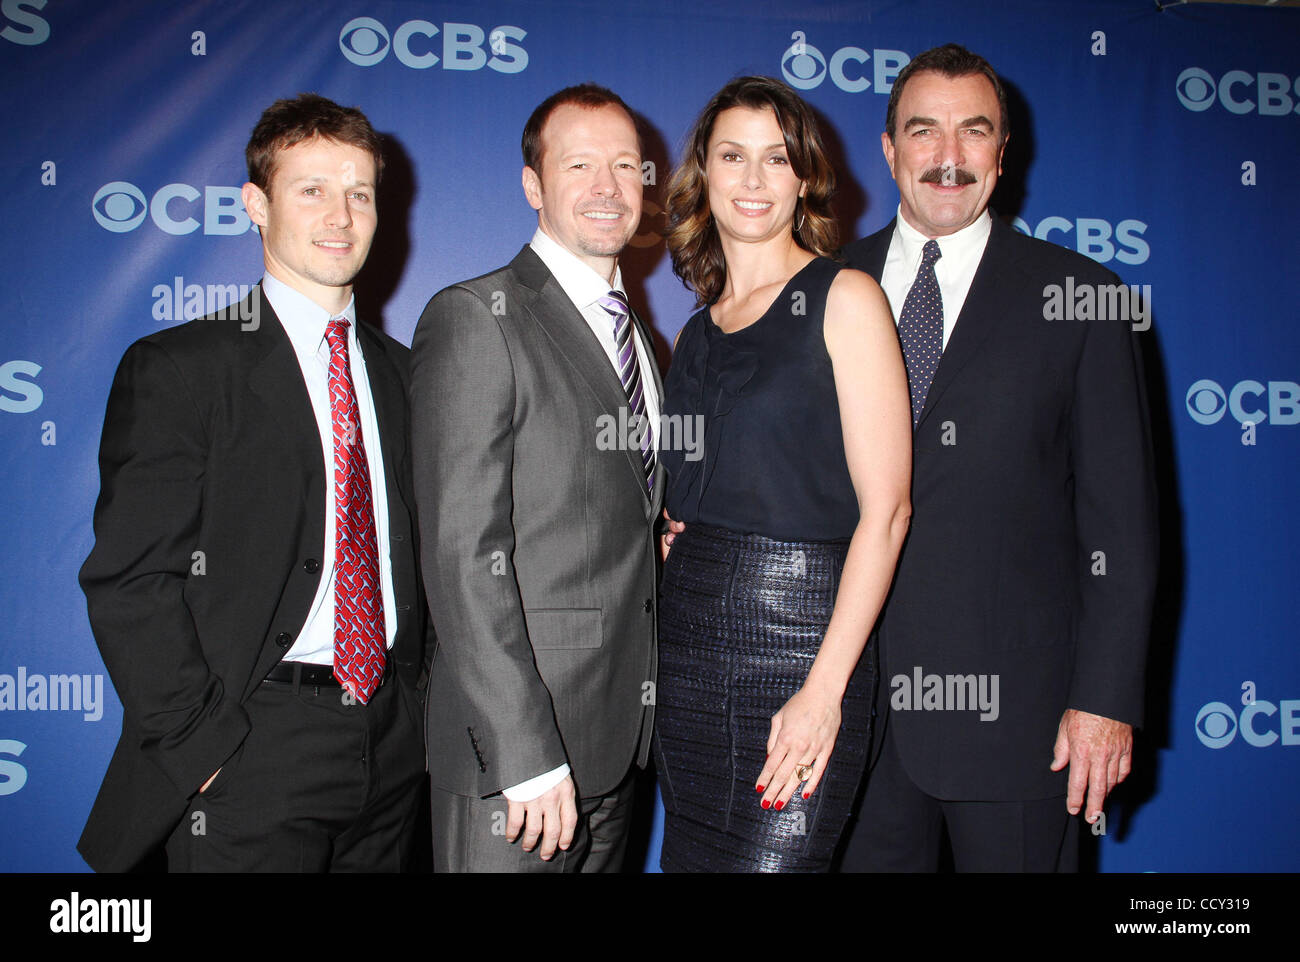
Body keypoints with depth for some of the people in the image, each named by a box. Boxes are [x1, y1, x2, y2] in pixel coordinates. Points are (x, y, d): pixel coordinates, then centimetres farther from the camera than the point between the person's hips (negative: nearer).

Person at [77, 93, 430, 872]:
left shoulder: (401, 371, 11)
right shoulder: (176, 368, -5)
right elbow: (129, 579, -10)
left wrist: (417, 701, 5)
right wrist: (204, 743, -14)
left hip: (394, 748, 5)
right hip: (249, 759, -4)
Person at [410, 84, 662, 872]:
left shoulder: (631, 328, 16)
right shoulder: (475, 320, -10)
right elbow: (464, 551, -17)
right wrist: (524, 751, -20)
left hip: (619, 736, 7)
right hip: (518, 742, -7)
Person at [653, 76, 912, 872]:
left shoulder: (844, 299, -4)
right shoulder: (698, 334, 13)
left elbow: (885, 508, -11)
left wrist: (824, 689, -16)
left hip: (800, 641, -6)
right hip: (688, 648, 6)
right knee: (689, 855, 12)